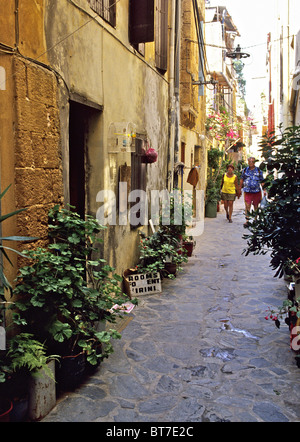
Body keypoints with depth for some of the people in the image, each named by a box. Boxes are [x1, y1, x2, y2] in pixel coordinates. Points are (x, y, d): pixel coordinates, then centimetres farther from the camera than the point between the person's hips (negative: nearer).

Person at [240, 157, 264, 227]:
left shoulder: (258, 171, 4)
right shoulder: (245, 170, 7)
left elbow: (262, 181, 6)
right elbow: (241, 180, 15)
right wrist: (240, 189, 14)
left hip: (257, 191, 0)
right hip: (247, 191, 0)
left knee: (256, 206, 9)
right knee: (247, 206, -10)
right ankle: (247, 220, -11)